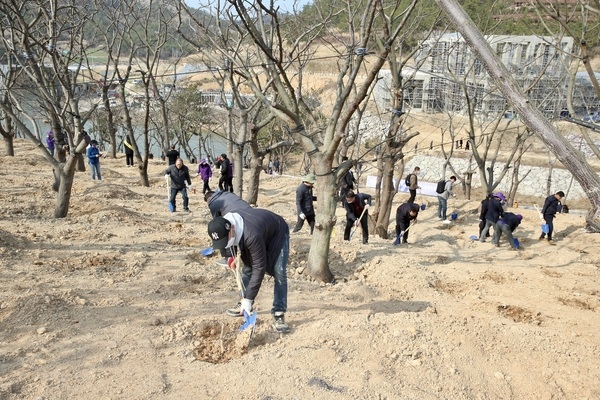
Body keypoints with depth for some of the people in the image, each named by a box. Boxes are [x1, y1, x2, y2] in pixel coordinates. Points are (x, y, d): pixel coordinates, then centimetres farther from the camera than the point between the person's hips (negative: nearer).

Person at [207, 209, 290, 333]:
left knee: (279, 273, -19)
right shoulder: (224, 226, -23)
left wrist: (249, 299, -38)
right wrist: (236, 256, -4)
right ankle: (243, 303, 21)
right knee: (247, 268, 4)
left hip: (278, 234, -7)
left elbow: (259, 268, -40)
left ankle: (278, 315, -16)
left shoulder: (252, 236, -47)